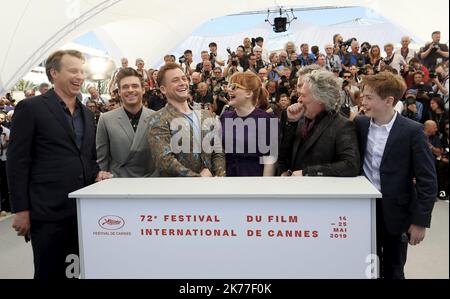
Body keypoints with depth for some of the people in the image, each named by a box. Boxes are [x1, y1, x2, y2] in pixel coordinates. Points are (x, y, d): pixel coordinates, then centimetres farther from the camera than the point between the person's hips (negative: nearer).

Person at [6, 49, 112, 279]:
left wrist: (97, 174, 0)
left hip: (85, 210, 6)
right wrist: (21, 210, -10)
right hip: (49, 212, -6)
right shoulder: (30, 108, -4)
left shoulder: (87, 113, 14)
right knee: (49, 273, 5)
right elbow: (17, 162, -7)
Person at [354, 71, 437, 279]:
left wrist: (420, 221, -12)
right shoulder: (360, 124, 0)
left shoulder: (412, 131, -13)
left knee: (393, 271, 14)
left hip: (395, 212, -3)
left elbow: (427, 180, -11)